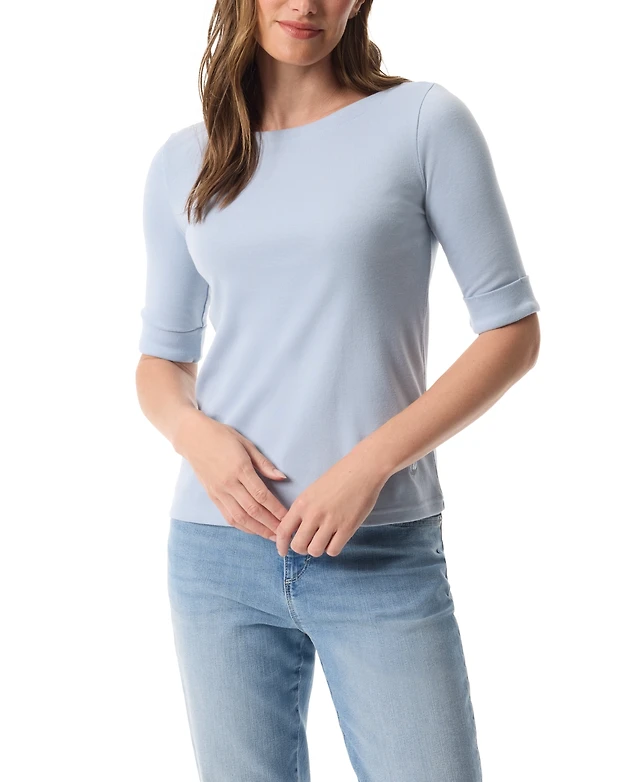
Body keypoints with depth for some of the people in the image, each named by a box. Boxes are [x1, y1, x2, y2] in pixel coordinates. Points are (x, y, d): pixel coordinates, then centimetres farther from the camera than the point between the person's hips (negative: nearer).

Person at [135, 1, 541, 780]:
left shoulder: (424, 120, -1)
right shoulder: (183, 162, 9)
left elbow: (513, 329, -2)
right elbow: (160, 358, 15)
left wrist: (372, 462, -13)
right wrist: (193, 432, -8)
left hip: (384, 554, -2)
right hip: (219, 549, 3)